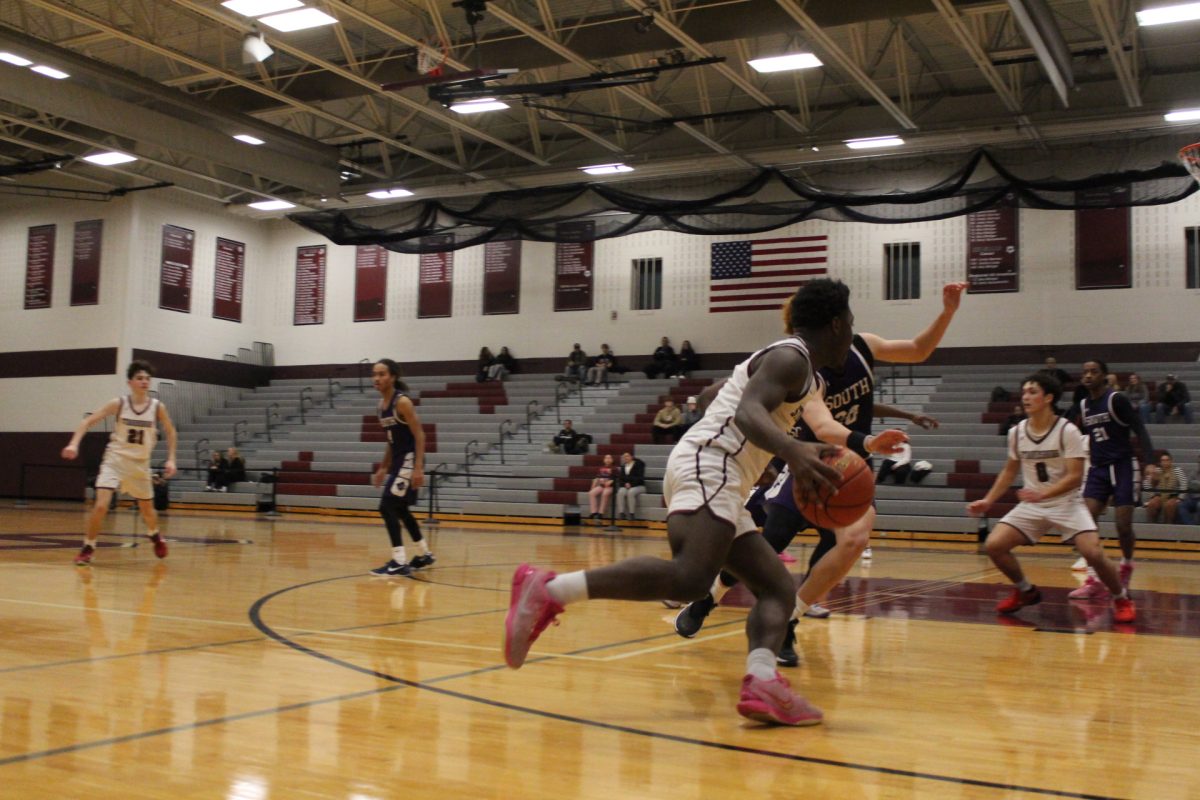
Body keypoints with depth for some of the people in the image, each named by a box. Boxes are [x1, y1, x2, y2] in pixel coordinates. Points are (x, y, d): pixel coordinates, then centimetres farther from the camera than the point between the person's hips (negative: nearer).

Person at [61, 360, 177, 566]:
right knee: (101, 505, -19)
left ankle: (155, 535, 48)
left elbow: (170, 432, 9)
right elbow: (89, 421, -10)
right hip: (115, 460, -2)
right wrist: (74, 443, -24)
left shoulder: (157, 407, -5)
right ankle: (88, 548, -2)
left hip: (140, 464, 2)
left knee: (147, 509, 16)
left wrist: (171, 459, 0)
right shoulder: (118, 403, -10)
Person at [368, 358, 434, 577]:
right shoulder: (382, 404, 9)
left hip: (410, 459, -9)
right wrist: (384, 468, 19)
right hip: (398, 459, 10)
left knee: (387, 507, -14)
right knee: (400, 509, 18)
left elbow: (419, 435, -19)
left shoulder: (403, 402, -17)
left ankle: (400, 563, -11)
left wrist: (418, 468, -26)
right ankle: (424, 555, 33)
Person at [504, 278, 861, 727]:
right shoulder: (791, 357, -3)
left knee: (778, 587, 10)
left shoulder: (797, 368, 28)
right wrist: (793, 451, -39)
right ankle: (548, 590, -31)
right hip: (709, 466, -11)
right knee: (690, 577, -31)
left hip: (718, 480, 11)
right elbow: (747, 412, -22)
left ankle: (761, 683, -13)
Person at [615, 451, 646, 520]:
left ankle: (632, 514, -35)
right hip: (626, 486, 4)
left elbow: (640, 478, -10)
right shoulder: (623, 466, 13)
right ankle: (621, 513, -34)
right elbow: (620, 478, 11)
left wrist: (631, 484, -18)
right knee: (621, 492, -31)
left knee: (631, 492, -38)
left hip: (638, 486, -4)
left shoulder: (638, 465, -3)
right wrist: (625, 484, -9)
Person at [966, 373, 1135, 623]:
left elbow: (1075, 477, -19)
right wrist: (988, 501, 6)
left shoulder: (1068, 431, -15)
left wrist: (1043, 493, -33)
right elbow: (1009, 471, 14)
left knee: (1093, 553, -23)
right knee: (993, 545, -11)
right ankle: (1025, 591, 15)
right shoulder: (1016, 433, 0)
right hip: (1031, 505, 5)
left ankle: (1122, 599, 5)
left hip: (1066, 503, -4)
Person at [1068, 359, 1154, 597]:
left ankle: (1126, 565, 27)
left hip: (1122, 467, -5)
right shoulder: (1083, 405, 6)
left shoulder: (1117, 400, -11)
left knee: (1123, 526, -4)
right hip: (1097, 469, 5)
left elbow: (1139, 430, -13)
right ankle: (1094, 580, -7)